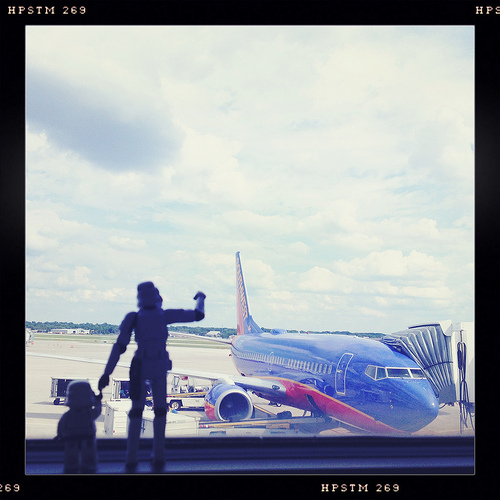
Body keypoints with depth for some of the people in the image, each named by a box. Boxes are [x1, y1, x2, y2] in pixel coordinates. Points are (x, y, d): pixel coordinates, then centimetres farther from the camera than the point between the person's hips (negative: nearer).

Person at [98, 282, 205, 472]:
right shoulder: (165, 315, -8)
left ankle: (131, 460, 6)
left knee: (136, 411, 10)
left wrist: (107, 373, -12)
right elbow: (198, 315, 0)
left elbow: (119, 346, -15)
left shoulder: (133, 318, -11)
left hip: (140, 368, -1)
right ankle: (158, 458, 12)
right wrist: (201, 298, 21)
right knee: (160, 410, 14)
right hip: (160, 367, 1)